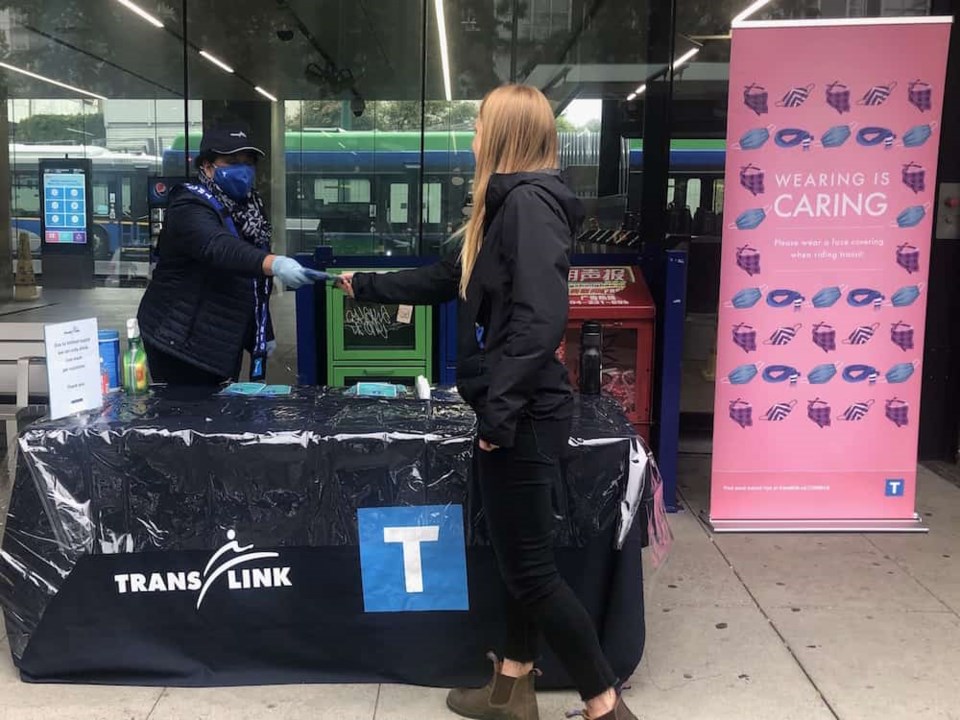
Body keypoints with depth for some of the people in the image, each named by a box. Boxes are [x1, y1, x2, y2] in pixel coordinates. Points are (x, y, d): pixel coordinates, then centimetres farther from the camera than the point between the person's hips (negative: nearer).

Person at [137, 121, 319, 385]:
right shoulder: (190, 207, -16)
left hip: (225, 344, 7)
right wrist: (274, 264, -53)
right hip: (183, 343, -7)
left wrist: (265, 331, 12)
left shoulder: (249, 207, 9)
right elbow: (219, 248, -38)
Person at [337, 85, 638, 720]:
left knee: (530, 566, -2)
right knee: (522, 557, 17)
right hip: (515, 412, 10)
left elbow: (541, 318, -27)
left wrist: (499, 407, -26)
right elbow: (448, 280, 27)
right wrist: (366, 286, 36)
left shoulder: (530, 201, -16)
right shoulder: (509, 204, 16)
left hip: (523, 416, -10)